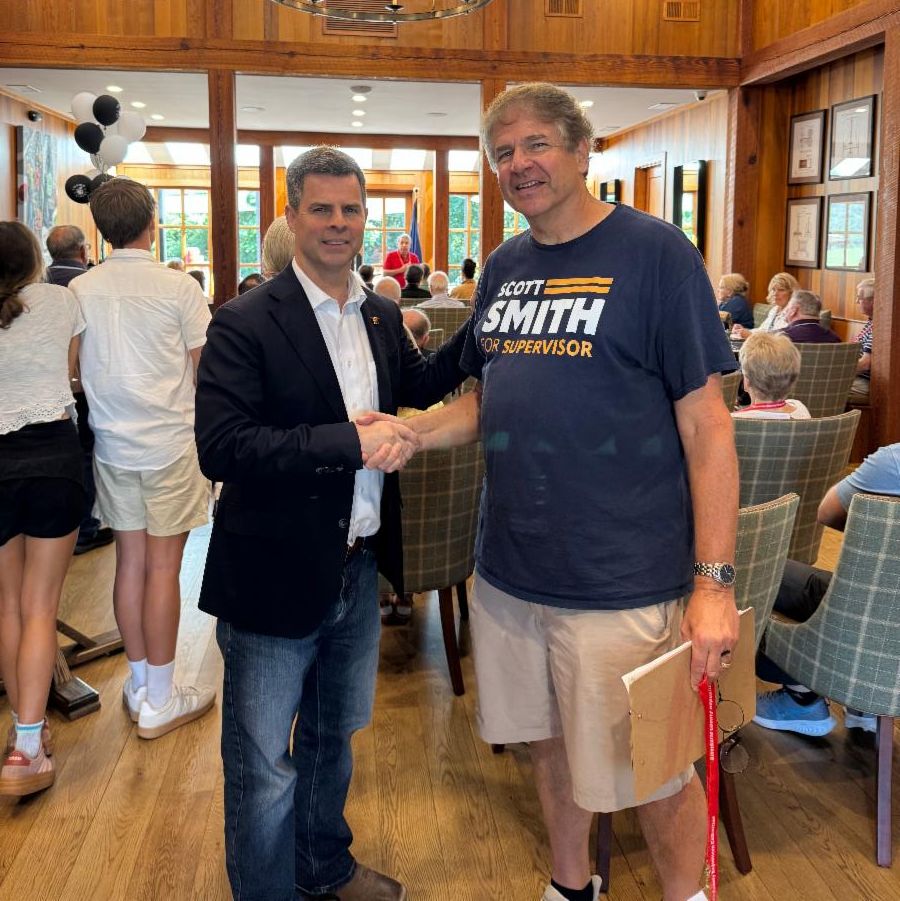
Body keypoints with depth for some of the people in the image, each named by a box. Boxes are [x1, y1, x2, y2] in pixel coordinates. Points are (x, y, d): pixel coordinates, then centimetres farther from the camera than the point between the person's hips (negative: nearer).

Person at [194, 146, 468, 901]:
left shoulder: (382, 315, 5)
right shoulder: (245, 323, -16)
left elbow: (417, 385, 22)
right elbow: (222, 447, -25)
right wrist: (352, 441, -29)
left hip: (359, 568, 7)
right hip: (276, 577, -7)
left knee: (333, 737, 27)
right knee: (263, 768, 10)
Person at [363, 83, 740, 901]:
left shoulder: (653, 252, -10)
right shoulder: (505, 266, 9)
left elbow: (706, 424, -12)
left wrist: (715, 580, -16)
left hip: (621, 580, -6)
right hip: (510, 570, 6)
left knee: (653, 773, 9)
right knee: (552, 744, 21)